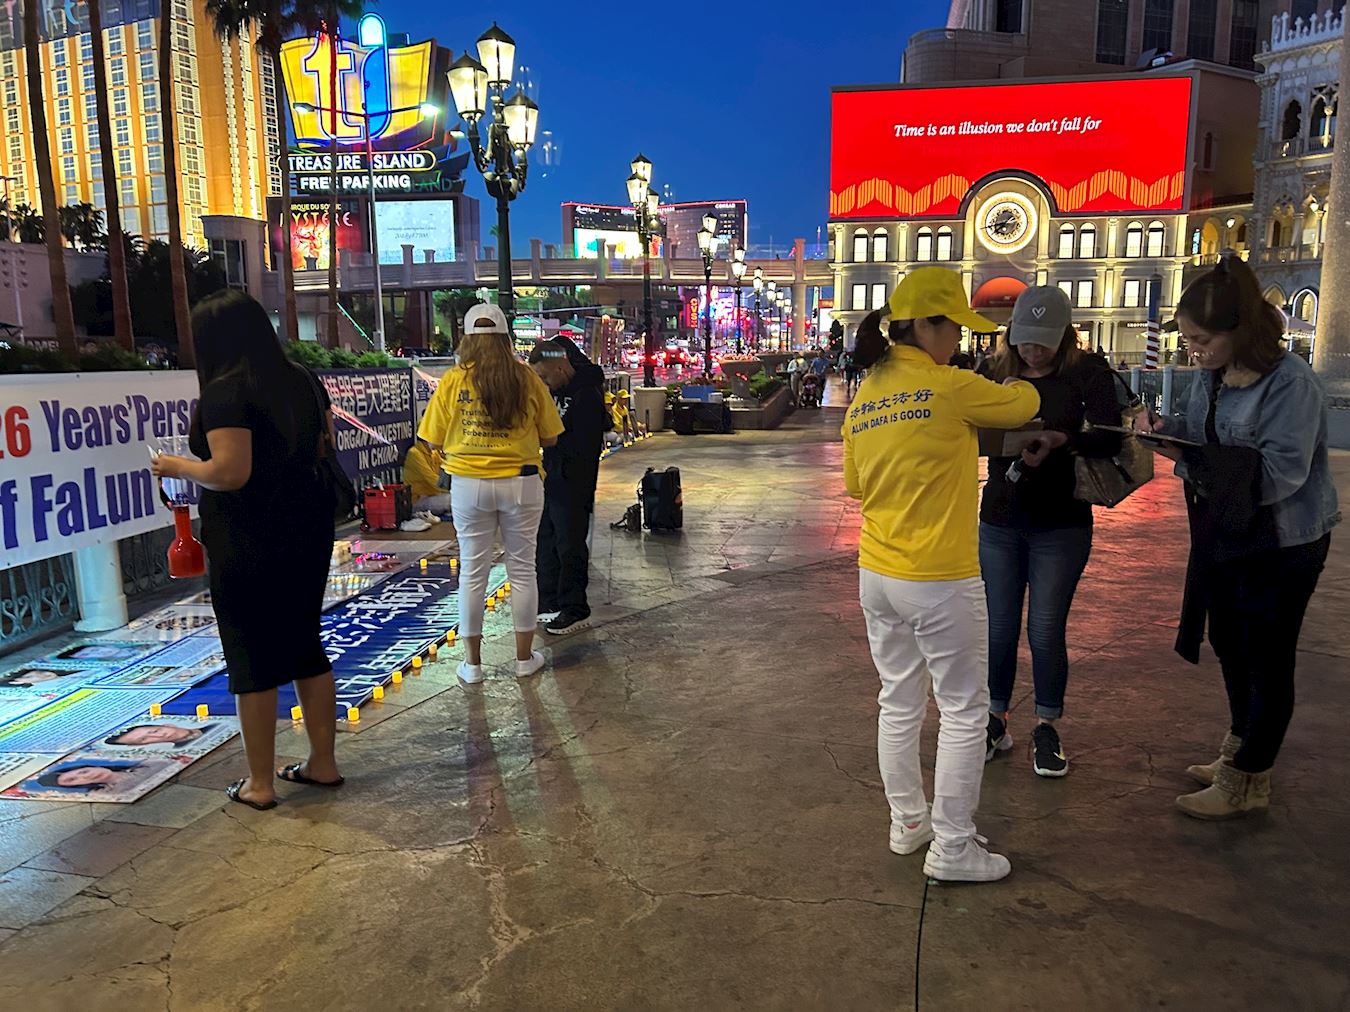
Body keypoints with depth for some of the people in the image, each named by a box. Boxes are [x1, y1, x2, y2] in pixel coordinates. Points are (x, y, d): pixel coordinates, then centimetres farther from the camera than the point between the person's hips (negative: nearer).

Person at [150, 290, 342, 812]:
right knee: (305, 644, 16)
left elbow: (230, 473, -23)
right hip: (308, 530, 7)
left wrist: (176, 467, -6)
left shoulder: (225, 392, -16)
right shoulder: (303, 382, 7)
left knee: (253, 657, 3)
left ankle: (259, 783, 14)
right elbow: (324, 449, 14)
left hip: (249, 543, -7)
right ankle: (323, 762, 24)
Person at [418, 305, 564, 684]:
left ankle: (472, 663, 18)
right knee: (522, 568, 12)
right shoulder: (528, 379, -4)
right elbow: (549, 437, 1)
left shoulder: (452, 381, -5)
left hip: (469, 485, 0)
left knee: (473, 571, 10)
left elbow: (433, 441, -1)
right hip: (521, 482, 0)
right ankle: (525, 657, 22)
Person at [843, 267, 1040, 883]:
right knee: (964, 711, 7)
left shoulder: (863, 400, 6)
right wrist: (1016, 379, 24)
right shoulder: (951, 388, -15)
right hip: (939, 581, -7)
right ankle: (951, 849, 16)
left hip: (877, 576, 7)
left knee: (899, 704, 18)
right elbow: (1024, 405, 2)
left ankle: (907, 822, 32)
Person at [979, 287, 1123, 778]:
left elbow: (1111, 437, -18)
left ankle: (1047, 727, 22)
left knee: (1047, 631, 3)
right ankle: (996, 721, 26)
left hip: (1061, 525, -2)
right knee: (998, 627, 9)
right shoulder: (997, 372, 0)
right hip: (999, 521, 2)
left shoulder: (1086, 373, -8)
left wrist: (1062, 439, -37)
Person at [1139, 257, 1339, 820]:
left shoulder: (1290, 382, -22)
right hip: (1225, 536, 8)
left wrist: (1190, 455, -32)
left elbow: (1280, 472, -28)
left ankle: (1246, 783, 17)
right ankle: (1239, 752, 38)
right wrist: (1166, 430, -15)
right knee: (1228, 644, 19)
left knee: (1267, 661, 4)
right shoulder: (1211, 378, 1)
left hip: (1283, 546, -8)